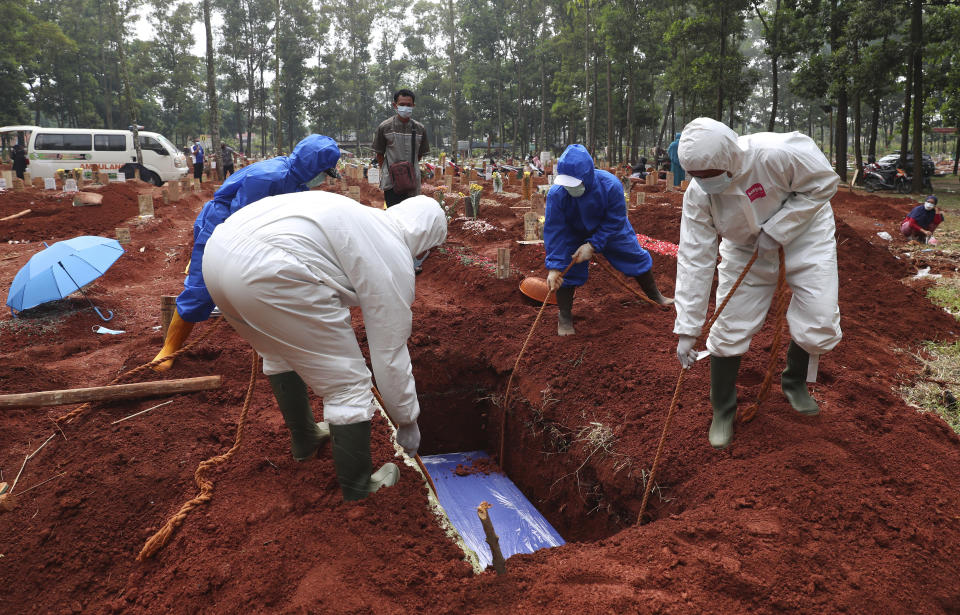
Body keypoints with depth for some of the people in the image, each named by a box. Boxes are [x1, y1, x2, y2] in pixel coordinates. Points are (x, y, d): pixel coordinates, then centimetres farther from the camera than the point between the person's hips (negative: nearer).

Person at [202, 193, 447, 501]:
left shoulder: (363, 217, 29)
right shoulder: (393, 258, 5)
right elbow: (390, 353, 8)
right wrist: (408, 422, 21)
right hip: (266, 273, -10)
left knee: (281, 352, 34)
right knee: (348, 384, 6)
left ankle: (304, 439, 52)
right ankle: (358, 493, 19)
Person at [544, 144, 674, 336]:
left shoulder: (611, 185, -37)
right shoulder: (556, 194, -36)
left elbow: (615, 222, -25)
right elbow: (554, 231, -30)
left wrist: (592, 245, -31)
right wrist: (554, 267, -34)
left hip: (611, 230, 1)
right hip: (574, 233, -1)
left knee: (635, 256, 12)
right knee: (566, 269, -15)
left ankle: (655, 297, 38)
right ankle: (564, 316, 4)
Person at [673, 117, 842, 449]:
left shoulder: (776, 153, -36)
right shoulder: (698, 194, -25)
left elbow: (824, 183, -19)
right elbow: (694, 259, -22)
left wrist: (777, 229, -26)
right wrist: (687, 329, -22)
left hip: (804, 231, -1)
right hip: (746, 246, 2)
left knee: (819, 322, -7)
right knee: (729, 328, -3)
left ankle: (795, 382, 27)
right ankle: (722, 410, 19)